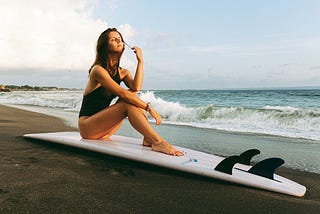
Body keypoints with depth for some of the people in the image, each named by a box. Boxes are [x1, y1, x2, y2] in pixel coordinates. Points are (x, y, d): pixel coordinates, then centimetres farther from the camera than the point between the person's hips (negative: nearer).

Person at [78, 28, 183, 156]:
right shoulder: (98, 70, -14)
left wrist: (140, 61, -16)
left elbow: (136, 87, -15)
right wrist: (149, 108, -28)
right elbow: (122, 94, -25)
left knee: (132, 96, -14)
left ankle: (148, 138, -26)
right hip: (86, 126, -7)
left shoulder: (122, 72, 8)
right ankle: (158, 142, -37)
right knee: (128, 103, -27)